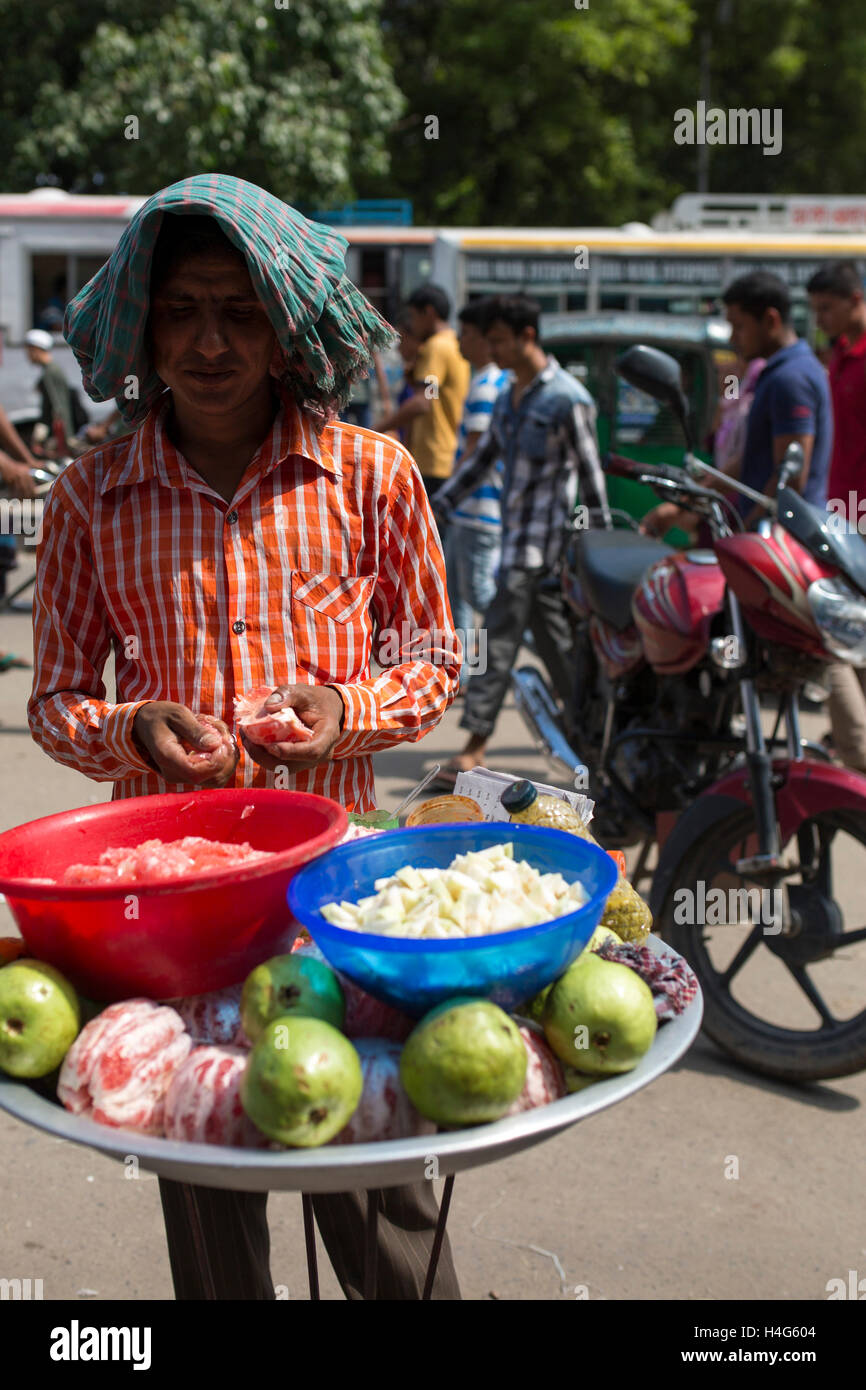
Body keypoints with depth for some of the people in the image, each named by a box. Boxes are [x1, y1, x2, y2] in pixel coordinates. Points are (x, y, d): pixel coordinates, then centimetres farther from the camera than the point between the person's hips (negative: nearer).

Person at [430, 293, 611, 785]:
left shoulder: (568, 399, -11)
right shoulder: (509, 398, 14)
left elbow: (591, 476, -10)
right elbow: (482, 459, 20)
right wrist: (437, 508, 16)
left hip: (544, 538, -8)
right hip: (517, 535, 8)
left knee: (499, 639, -8)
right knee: (557, 645, 12)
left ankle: (476, 748, -3)